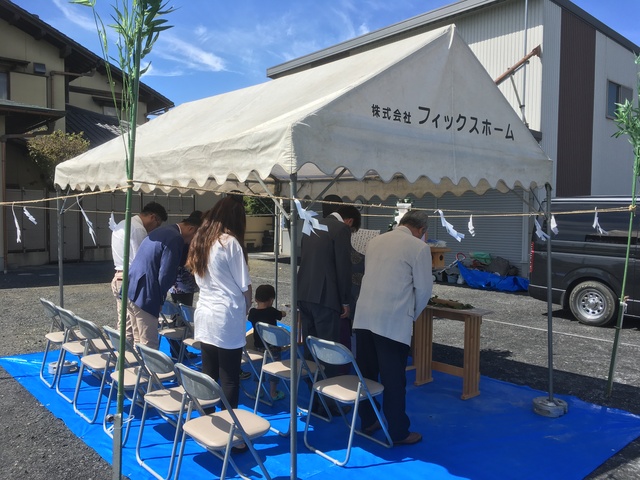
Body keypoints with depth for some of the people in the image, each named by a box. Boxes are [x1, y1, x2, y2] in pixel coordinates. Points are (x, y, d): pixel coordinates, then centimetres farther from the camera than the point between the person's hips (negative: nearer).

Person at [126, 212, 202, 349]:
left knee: (139, 342, 19)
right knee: (149, 346, -1)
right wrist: (160, 299, -1)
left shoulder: (162, 232, 17)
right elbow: (165, 275, -17)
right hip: (143, 296, -10)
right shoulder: (176, 239, -14)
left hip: (131, 289, 10)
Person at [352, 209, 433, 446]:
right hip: (393, 320, -6)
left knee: (366, 373, 16)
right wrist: (414, 314, 16)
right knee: (394, 379, 5)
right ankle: (398, 433, 17)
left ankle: (367, 421, 30)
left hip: (364, 316, 6)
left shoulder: (374, 241, 12)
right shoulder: (419, 247, -5)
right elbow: (423, 288, -3)